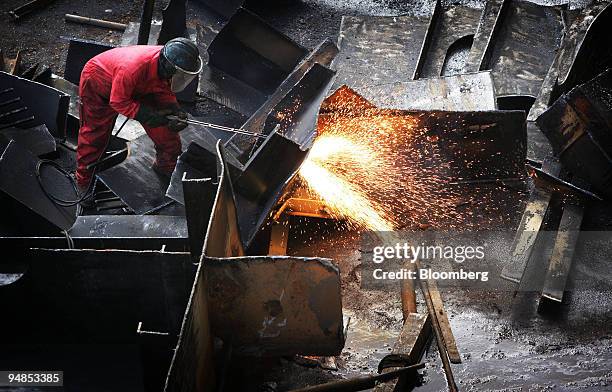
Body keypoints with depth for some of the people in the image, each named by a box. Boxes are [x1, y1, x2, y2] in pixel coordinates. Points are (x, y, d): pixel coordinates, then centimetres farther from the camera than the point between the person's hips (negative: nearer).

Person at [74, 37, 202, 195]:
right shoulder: (133, 69, -47)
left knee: (164, 130, -2)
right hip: (97, 84, -6)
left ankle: (166, 165, 19)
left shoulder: (166, 63, -26)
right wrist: (146, 115, -39)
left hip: (136, 87, 6)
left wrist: (174, 109, -26)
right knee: (94, 133, 2)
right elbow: (117, 101, -33)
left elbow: (164, 90, -8)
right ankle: (84, 182, 21)